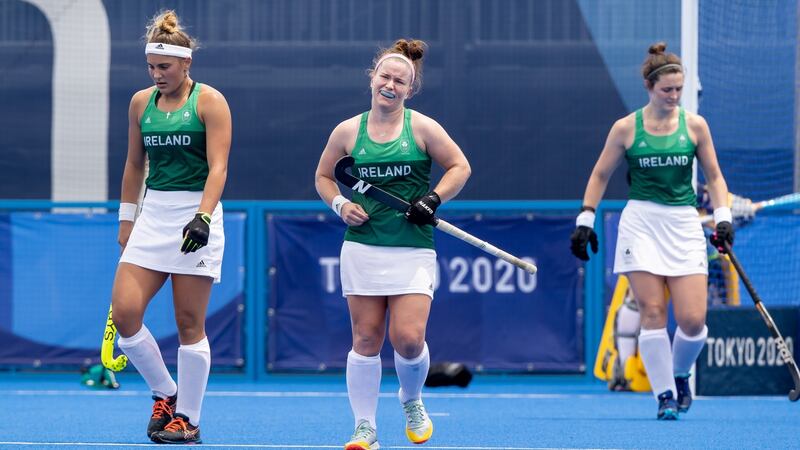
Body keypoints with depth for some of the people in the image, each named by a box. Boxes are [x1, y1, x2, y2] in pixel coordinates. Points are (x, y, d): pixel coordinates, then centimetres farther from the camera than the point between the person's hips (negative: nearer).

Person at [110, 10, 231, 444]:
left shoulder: (209, 101, -5)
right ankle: (165, 395, 12)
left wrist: (203, 216, -26)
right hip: (153, 214, 5)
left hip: (195, 216, -5)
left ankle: (187, 419, 6)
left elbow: (218, 167, -13)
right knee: (124, 314, -8)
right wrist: (126, 220, 17)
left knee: (189, 323, -3)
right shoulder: (140, 102, 10)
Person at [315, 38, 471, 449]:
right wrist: (340, 204, -1)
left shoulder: (422, 128, 1)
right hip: (363, 248, 1)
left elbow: (459, 167, 6)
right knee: (365, 339, 0)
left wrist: (434, 199, -8)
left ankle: (412, 401, 20)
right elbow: (323, 176, 18)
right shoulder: (347, 131, 6)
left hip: (413, 250, -1)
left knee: (408, 338, -11)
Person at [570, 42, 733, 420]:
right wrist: (585, 220, 4)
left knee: (692, 319, -8)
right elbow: (600, 176, 11)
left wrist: (722, 218, -1)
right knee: (653, 313, -10)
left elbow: (714, 176, 11)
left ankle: (679, 374, 22)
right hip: (641, 222, -1)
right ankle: (665, 395, -1)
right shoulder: (626, 128, 1)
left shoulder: (694, 125, 4)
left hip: (683, 223, 1)